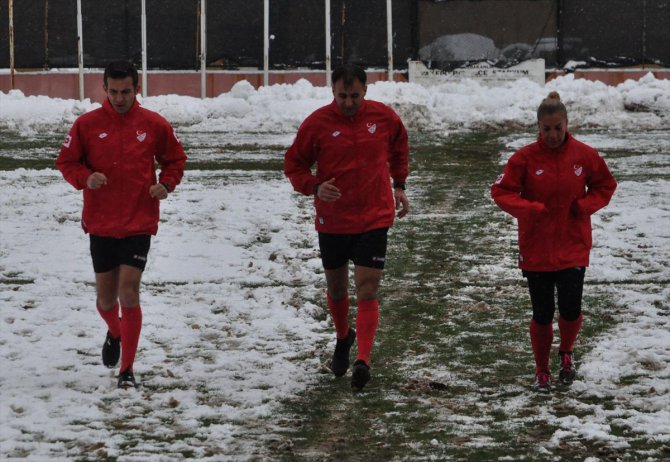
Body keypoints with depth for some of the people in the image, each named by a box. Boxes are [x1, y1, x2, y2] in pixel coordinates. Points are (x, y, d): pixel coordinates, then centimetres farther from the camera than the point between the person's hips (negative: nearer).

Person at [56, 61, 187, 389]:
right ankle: (115, 333, 47)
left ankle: (127, 370, -5)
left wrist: (166, 185, -7)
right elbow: (66, 162, 4)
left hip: (139, 223, -2)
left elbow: (175, 159, 11)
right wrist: (85, 178, -16)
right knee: (106, 297, 11)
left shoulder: (154, 125, -1)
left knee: (129, 291, -13)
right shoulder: (87, 125, -2)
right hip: (101, 224, 2)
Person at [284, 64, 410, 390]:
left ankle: (363, 360, -15)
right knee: (336, 289, 17)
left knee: (367, 291, -11)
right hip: (332, 221, 1)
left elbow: (399, 147, 19)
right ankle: (343, 337, 44)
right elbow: (293, 164, 1)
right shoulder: (318, 123, -9)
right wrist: (314, 187, -17)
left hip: (375, 219, -1)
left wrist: (399, 185, 13)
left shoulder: (384, 116, -3)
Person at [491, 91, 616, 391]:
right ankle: (542, 372, 23)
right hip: (536, 250, -1)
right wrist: (529, 209, -21)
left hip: (573, 248, 1)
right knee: (542, 314, 3)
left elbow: (605, 185, 10)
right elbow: (501, 192, -5)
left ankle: (566, 353, 26)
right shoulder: (525, 158, -8)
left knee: (570, 309, -7)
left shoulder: (583, 155, -3)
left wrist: (586, 205, -7)